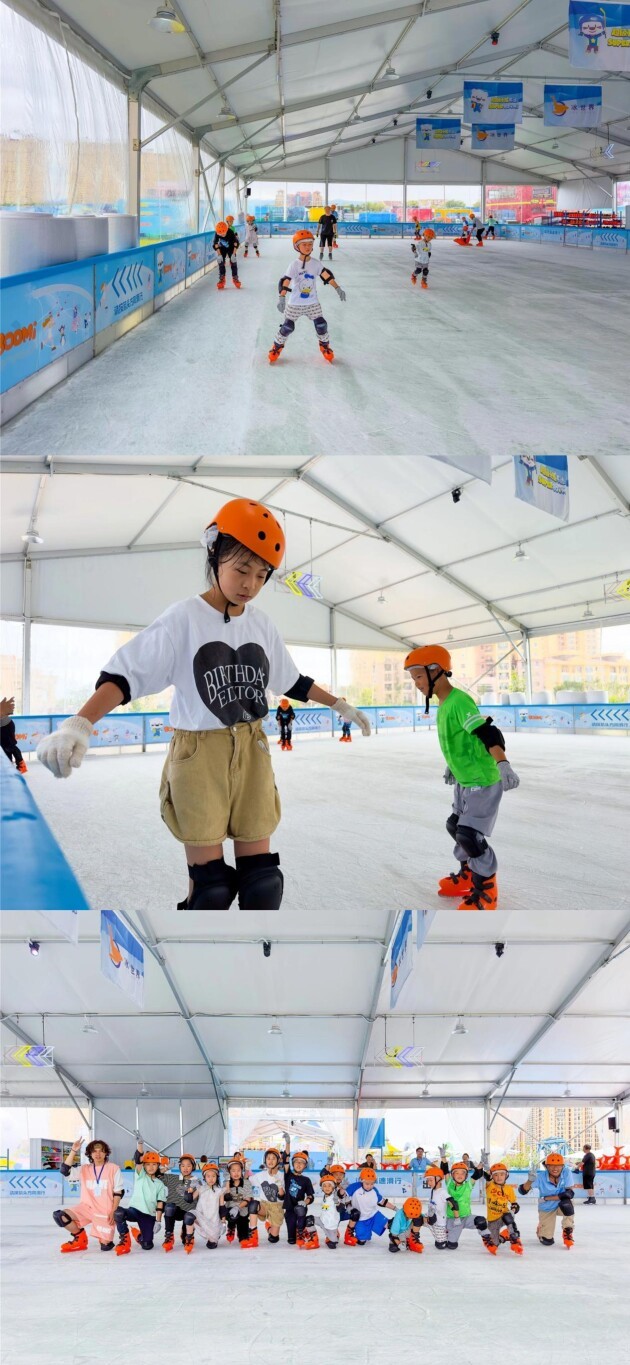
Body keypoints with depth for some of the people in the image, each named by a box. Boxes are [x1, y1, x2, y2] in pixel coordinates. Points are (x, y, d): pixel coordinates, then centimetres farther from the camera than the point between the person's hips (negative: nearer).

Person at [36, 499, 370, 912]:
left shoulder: (261, 624, 6)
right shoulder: (184, 619, -11)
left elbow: (293, 682, 22)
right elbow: (126, 674, -18)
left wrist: (340, 705, 25)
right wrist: (80, 724, -32)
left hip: (252, 754, 5)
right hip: (199, 755, -5)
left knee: (261, 876, 4)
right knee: (209, 884, -5)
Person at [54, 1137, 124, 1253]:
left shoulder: (114, 1169, -2)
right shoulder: (84, 1169, 5)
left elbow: (118, 1192, -2)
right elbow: (65, 1170, -9)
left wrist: (113, 1212, -12)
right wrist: (73, 1151, -14)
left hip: (105, 1211, -3)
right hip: (86, 1207, 3)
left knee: (105, 1246, -12)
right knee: (60, 1216, -18)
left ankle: (106, 1239, 28)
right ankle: (80, 1239, 5)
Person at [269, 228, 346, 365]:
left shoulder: (316, 264, -3)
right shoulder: (294, 265, -13)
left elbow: (327, 276, -3)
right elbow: (285, 281, -20)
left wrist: (338, 288, -9)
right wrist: (282, 298, -31)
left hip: (312, 303, 3)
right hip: (295, 304, -3)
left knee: (321, 325, 0)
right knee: (287, 327, -1)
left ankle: (325, 346, 25)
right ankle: (277, 347, 19)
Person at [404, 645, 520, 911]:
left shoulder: (459, 701, -24)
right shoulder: (443, 704, 6)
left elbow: (488, 734, -31)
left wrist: (502, 764, -42)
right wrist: (452, 767, 33)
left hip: (483, 781, -10)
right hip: (464, 780, 10)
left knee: (470, 836, -13)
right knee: (457, 827, 21)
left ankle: (486, 891, 0)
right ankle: (468, 875, 40)